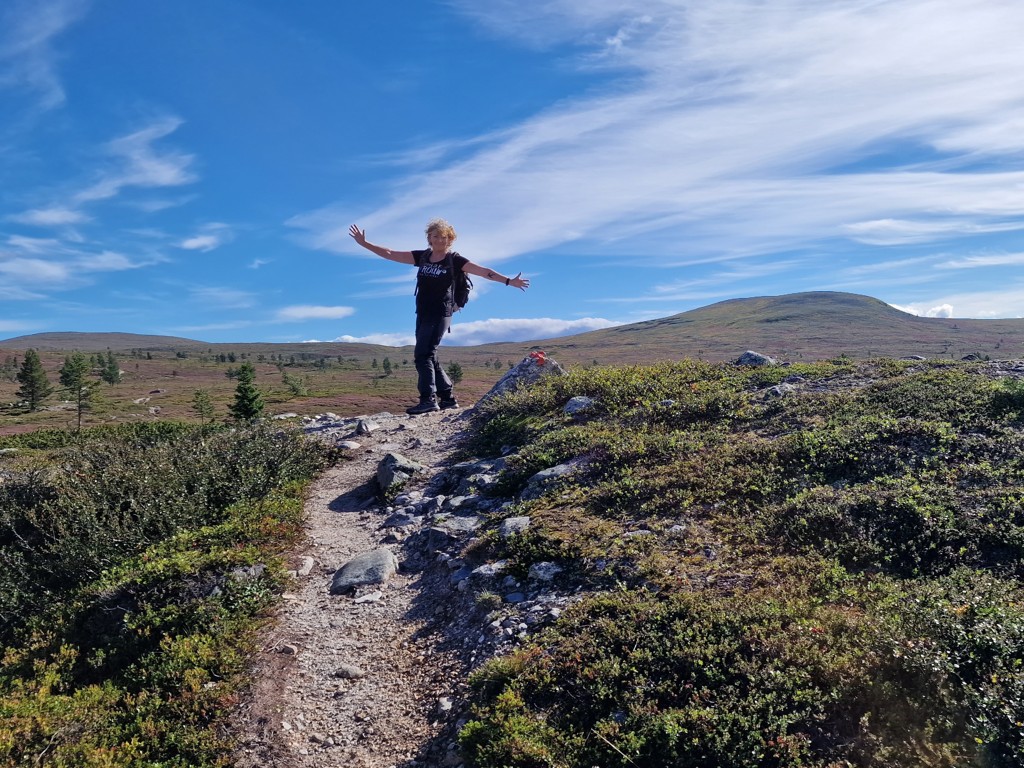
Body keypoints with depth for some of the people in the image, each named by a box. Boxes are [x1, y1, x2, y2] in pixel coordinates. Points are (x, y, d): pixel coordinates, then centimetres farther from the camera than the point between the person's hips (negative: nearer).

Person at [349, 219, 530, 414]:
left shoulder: (454, 260, -2)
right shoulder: (422, 256, 11)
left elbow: (484, 271, -7)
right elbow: (390, 254, 12)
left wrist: (509, 281, -15)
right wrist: (364, 243, 8)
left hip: (440, 315, -6)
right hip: (422, 314, 6)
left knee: (423, 355, -16)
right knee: (429, 358, 9)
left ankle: (428, 400, -16)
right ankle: (448, 398, 17)